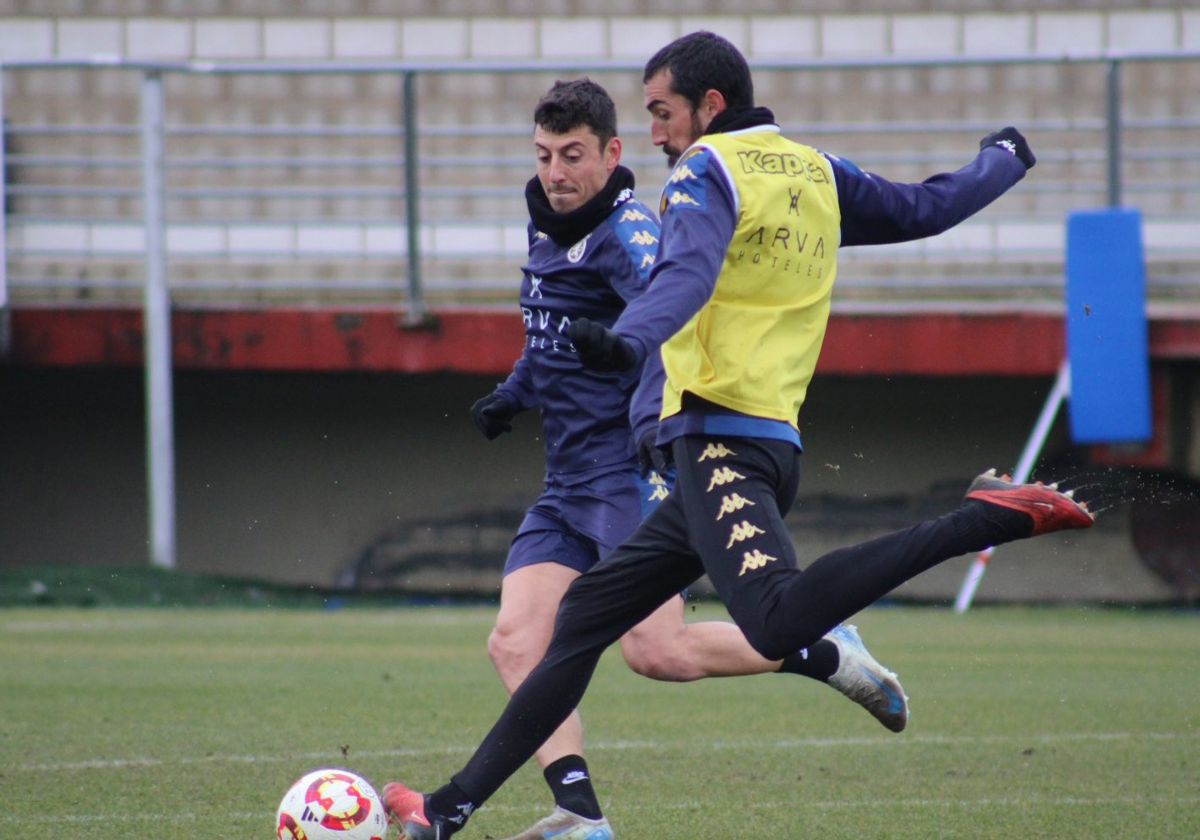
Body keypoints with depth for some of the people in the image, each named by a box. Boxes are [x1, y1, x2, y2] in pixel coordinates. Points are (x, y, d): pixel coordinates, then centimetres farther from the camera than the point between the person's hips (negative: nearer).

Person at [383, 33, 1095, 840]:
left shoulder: (708, 169, -2)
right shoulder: (820, 173, 19)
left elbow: (685, 274, -21)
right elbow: (925, 208, 31)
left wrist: (624, 342, -39)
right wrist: (1003, 160, 51)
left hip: (719, 434, -10)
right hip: (777, 438, 10)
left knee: (779, 622, -32)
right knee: (587, 612, 13)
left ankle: (988, 518, -31)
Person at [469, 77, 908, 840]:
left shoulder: (628, 235, -12)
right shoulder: (547, 231, 16)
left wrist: (652, 420, -42)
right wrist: (514, 393, 38)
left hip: (631, 471, -9)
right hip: (567, 484, 9)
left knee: (656, 651, -18)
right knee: (515, 643, -9)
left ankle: (826, 656, 3)